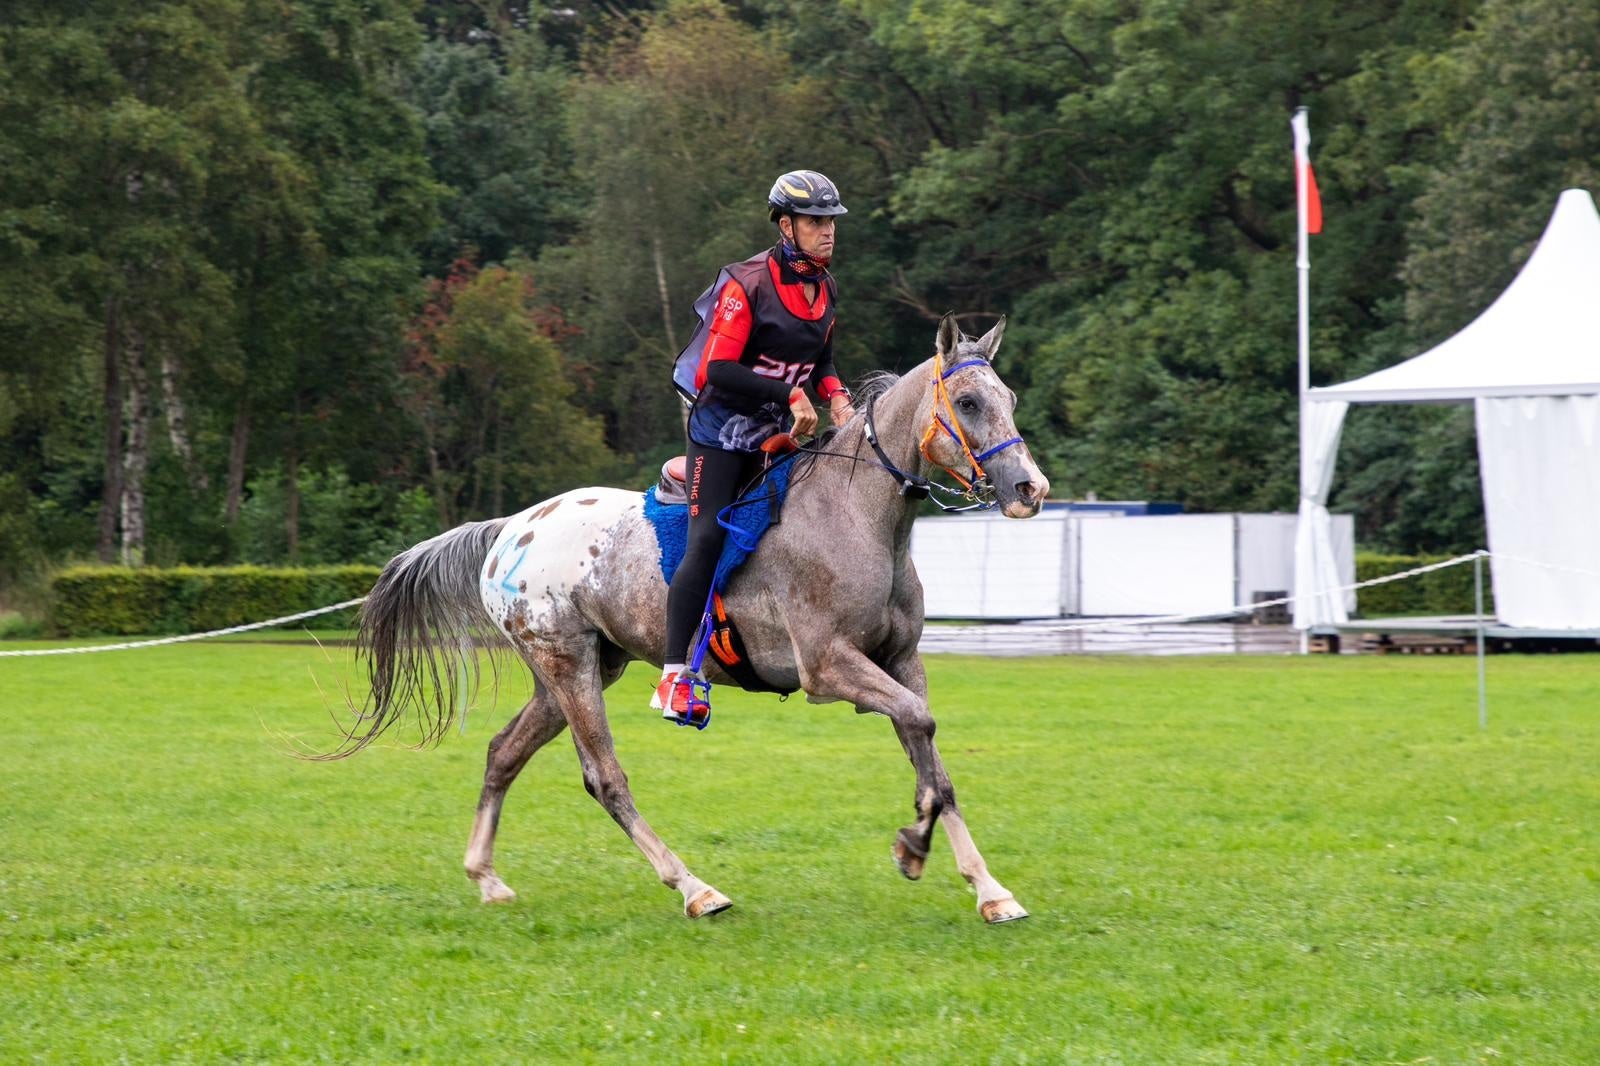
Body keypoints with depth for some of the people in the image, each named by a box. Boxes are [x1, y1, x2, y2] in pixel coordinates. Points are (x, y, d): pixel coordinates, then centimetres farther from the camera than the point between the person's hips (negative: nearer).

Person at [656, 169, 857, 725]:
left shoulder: (825, 289, 5)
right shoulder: (746, 284, -18)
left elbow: (819, 360, 18)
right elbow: (719, 371, -23)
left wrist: (835, 396, -4)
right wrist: (790, 395, -28)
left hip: (779, 431, 10)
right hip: (723, 426, -10)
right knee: (708, 542, -15)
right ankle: (674, 678, -18)